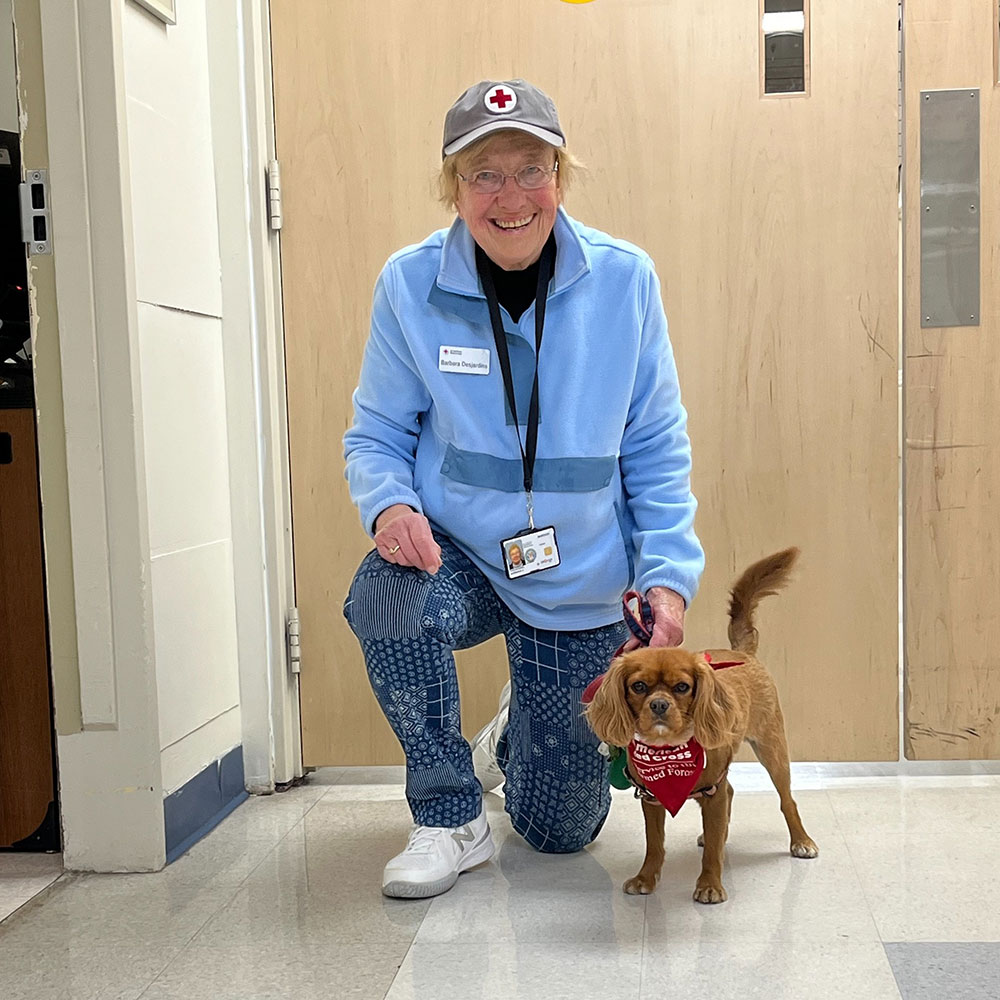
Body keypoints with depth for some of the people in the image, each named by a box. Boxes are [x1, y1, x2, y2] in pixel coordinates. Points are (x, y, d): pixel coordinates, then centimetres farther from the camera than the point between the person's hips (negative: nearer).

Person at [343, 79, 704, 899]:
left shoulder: (625, 280, -11)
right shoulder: (410, 285, -12)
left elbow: (658, 447, -3)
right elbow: (377, 432, -2)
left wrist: (669, 571, -12)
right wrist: (389, 503, -24)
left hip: (580, 581, 1)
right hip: (457, 553, 0)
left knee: (562, 828, 8)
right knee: (386, 600, -38)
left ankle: (521, 729, 48)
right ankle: (452, 821, -10)